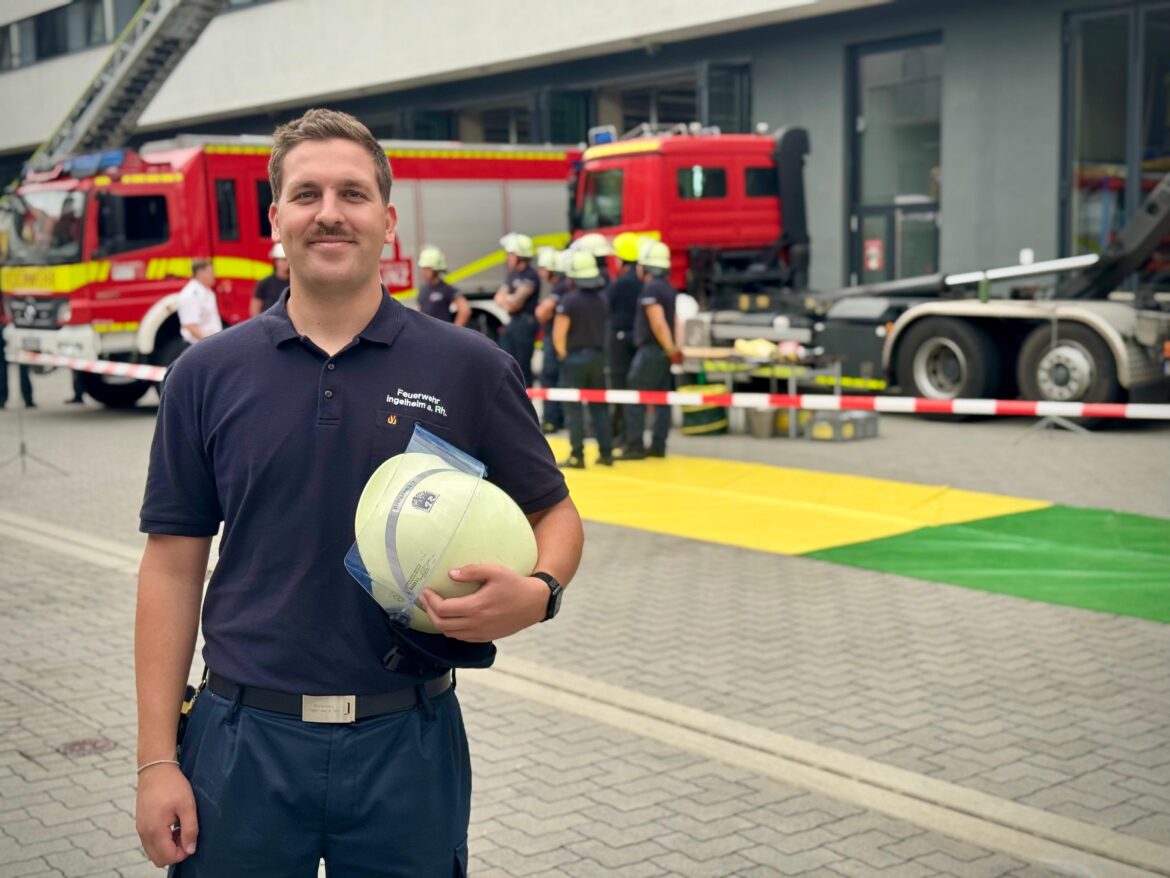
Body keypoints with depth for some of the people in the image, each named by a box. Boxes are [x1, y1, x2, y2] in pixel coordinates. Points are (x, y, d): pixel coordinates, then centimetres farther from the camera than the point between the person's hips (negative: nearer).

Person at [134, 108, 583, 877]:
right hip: (245, 738, 1)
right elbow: (174, 565, 2)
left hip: (408, 742, 0)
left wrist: (538, 592, -18)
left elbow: (554, 513, 5)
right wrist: (157, 759, -2)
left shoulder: (470, 367, -3)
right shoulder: (209, 374, 1)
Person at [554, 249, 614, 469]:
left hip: (575, 358, -5)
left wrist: (564, 354, 0)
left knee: (574, 409, 0)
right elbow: (604, 329, 9)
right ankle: (606, 453, 13)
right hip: (598, 356, 6)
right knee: (599, 407, 12)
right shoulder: (601, 299, 4)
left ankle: (577, 456, -2)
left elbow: (558, 335, -15)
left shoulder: (569, 300, -14)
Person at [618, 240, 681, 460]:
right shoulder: (667, 288, 14)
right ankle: (658, 445, 11)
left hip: (651, 350, -9)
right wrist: (672, 349, 18)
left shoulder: (650, 289, -16)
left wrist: (670, 349, -19)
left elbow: (658, 323, -22)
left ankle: (634, 446, -6)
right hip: (664, 350, 10)